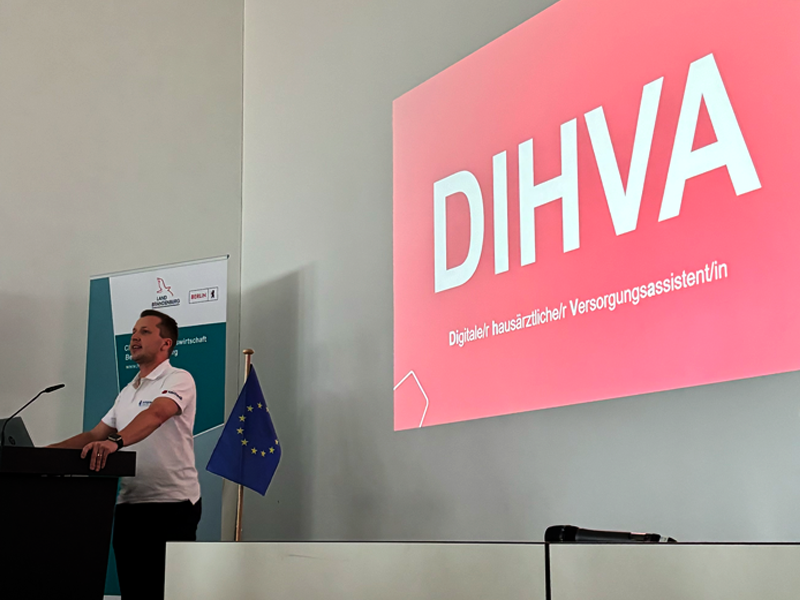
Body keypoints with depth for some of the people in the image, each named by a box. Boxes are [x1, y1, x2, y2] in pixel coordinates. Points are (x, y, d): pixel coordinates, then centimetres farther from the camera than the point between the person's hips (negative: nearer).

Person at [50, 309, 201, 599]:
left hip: (172, 503, -8)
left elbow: (156, 414, -25)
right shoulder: (127, 393, 21)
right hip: (128, 504, 8)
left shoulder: (178, 379, -6)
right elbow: (94, 435, 22)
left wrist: (114, 442, -41)